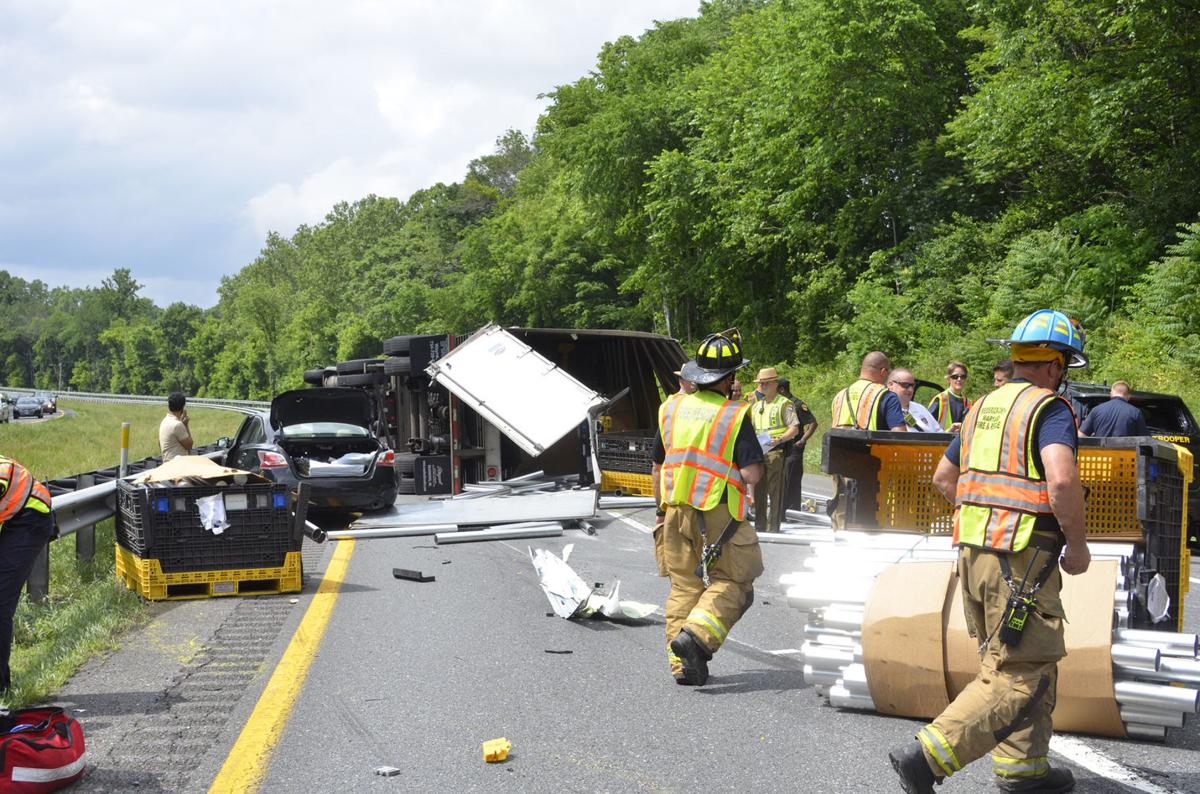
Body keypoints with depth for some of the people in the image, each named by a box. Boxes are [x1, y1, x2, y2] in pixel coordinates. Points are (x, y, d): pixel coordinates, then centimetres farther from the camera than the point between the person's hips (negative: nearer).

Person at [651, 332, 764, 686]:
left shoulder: (671, 409, 6)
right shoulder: (735, 416, -11)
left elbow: (657, 467, 12)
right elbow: (751, 474, -16)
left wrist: (661, 509, 23)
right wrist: (756, 464, 8)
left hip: (677, 511, 5)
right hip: (719, 514, -5)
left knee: (683, 584, 12)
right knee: (731, 581, 7)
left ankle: (682, 664, 11)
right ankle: (696, 634, -15)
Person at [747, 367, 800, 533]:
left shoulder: (784, 404, -2)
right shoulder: (756, 404, 20)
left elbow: (795, 429, -7)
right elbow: (751, 427, 29)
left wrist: (779, 440, -22)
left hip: (775, 451, -7)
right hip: (757, 451, 7)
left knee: (775, 491, -6)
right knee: (758, 490, 8)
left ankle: (773, 526, -5)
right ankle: (760, 524, 15)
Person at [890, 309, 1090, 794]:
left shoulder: (984, 407, 16)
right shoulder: (1050, 409, -9)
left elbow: (943, 477, 24)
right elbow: (1061, 480, -25)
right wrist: (1078, 545, -13)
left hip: (973, 551, 9)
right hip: (1023, 558, -9)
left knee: (1023, 664, 20)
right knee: (1018, 677, -5)